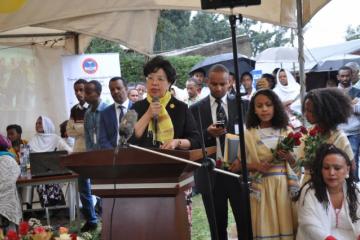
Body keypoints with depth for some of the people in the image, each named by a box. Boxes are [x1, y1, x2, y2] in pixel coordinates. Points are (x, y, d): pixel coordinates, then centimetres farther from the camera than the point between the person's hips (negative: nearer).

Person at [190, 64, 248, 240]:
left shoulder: (242, 105, 4)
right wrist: (208, 133, -19)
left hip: (238, 169, 0)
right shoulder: (196, 109, 3)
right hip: (210, 173, 0)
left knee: (245, 222, 2)